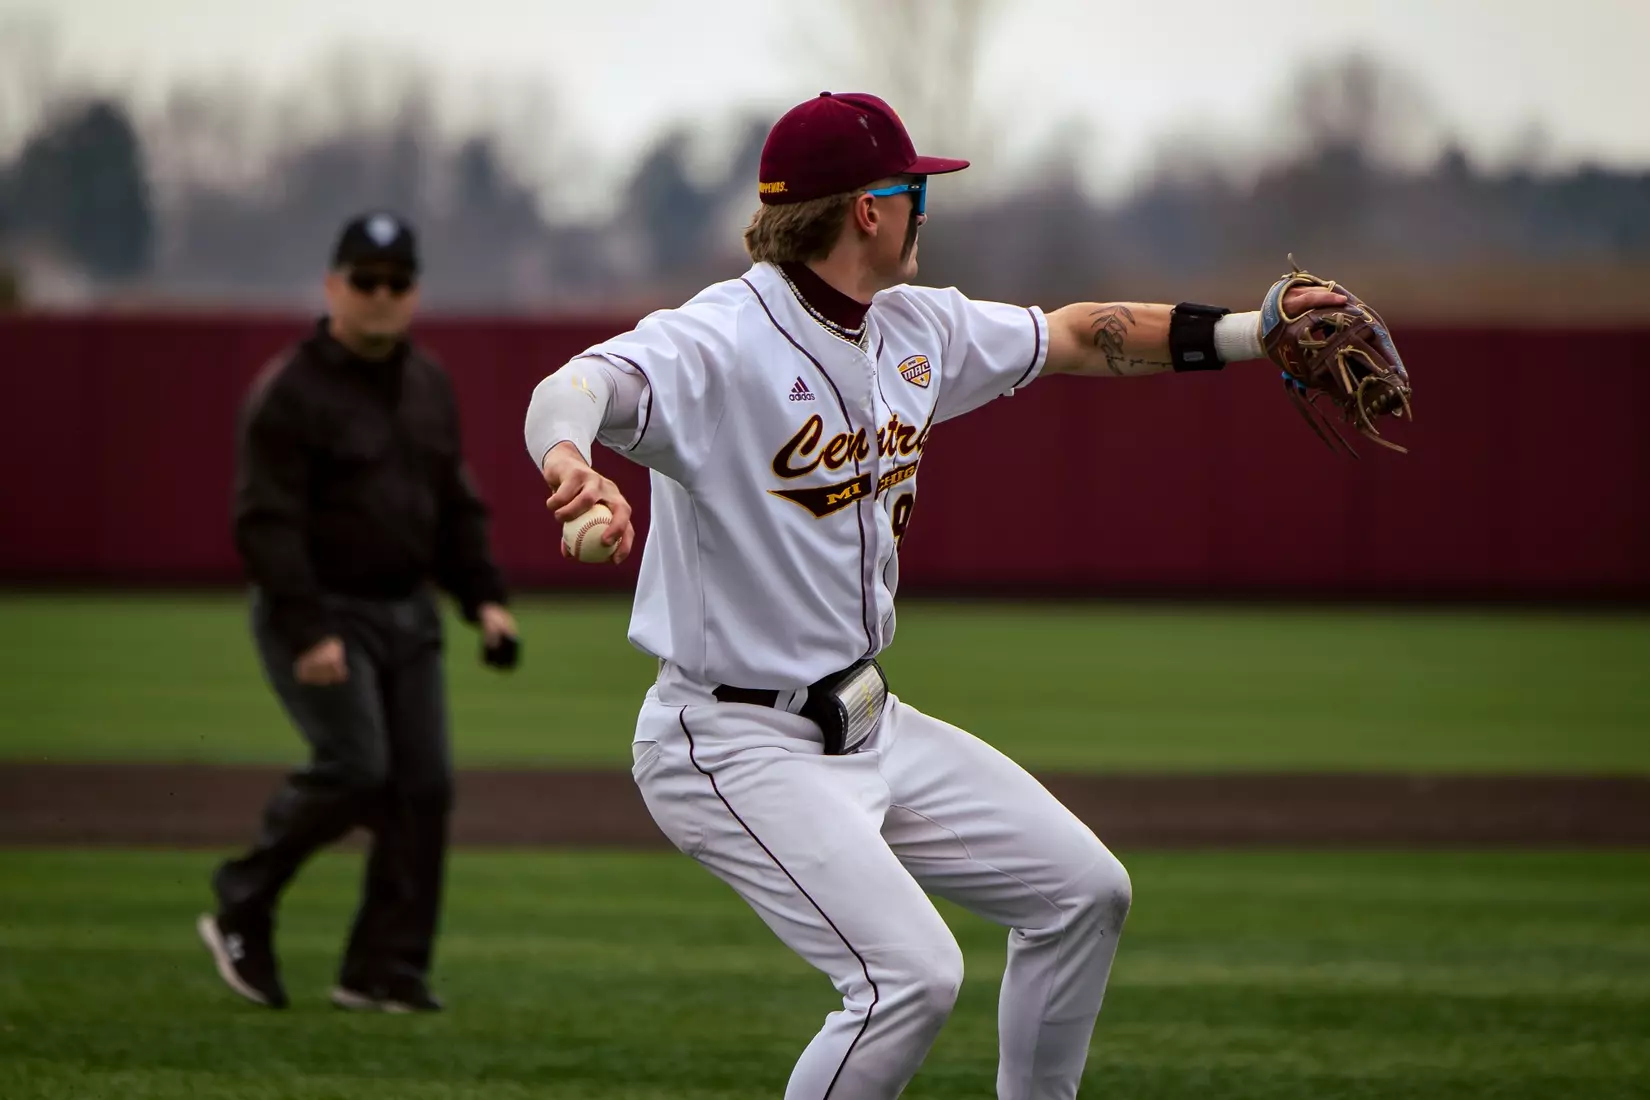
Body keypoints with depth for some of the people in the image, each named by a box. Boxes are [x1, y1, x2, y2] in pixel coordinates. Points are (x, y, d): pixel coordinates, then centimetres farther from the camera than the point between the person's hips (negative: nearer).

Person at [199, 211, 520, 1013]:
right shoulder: (289, 393, -12)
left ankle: (386, 970, 5)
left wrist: (484, 599, 6)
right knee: (355, 769, -19)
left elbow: (455, 505, 19)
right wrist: (308, 633, -25)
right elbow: (266, 522, -18)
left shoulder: (428, 387, 12)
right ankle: (243, 904, 2)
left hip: (407, 614, 7)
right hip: (317, 613, -7)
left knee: (423, 782, -2)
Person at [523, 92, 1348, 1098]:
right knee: (912, 974, -23)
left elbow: (1073, 337, 22)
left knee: (1083, 891, 14)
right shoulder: (721, 343, -21)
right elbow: (573, 390, -39)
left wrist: (1246, 333, 14)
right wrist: (571, 461, -63)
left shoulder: (916, 330, 6)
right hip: (734, 746, -9)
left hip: (870, 726, 9)